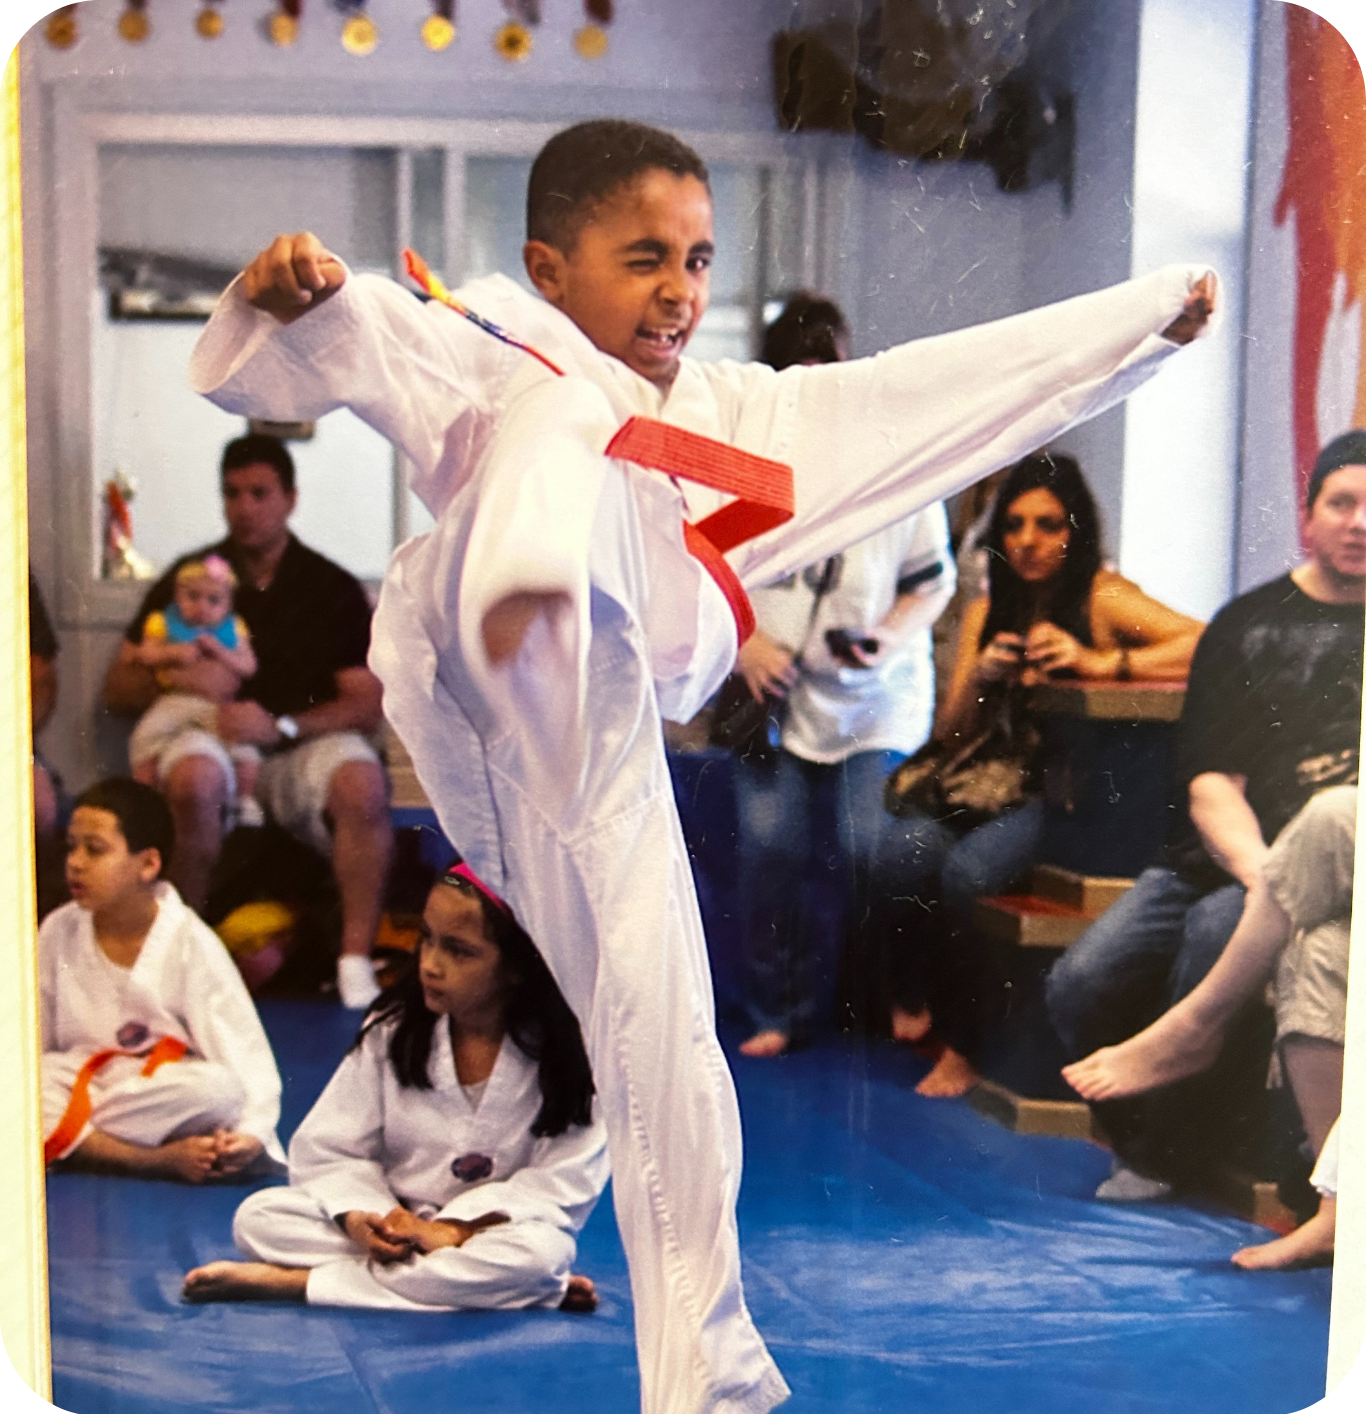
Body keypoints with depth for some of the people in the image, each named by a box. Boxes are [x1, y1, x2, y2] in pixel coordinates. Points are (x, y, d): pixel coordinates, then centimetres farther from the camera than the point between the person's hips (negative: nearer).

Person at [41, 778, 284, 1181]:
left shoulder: (191, 943, -8)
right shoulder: (57, 933, 1)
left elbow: (246, 1055, -12)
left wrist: (251, 1134, -26)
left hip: (166, 1098, -2)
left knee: (220, 1088, -34)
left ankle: (71, 1144, -21)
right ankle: (160, 1160, -28)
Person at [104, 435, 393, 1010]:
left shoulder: (334, 589, 8)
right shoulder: (187, 578, 11)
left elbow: (368, 704, -1)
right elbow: (117, 689, 10)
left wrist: (281, 725, -16)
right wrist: (176, 679, -12)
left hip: (300, 749, 0)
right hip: (208, 734, 0)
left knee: (362, 781, -33)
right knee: (193, 775, -36)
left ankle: (356, 959, -27)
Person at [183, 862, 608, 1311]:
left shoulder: (557, 1054, -9)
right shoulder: (393, 1030, 0)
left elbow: (564, 1182, -14)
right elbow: (328, 1148, 0)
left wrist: (456, 1228, -25)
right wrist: (360, 1217, -21)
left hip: (488, 1233, -3)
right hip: (391, 1225, 3)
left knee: (541, 1254, -38)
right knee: (259, 1216, -17)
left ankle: (295, 1281, -30)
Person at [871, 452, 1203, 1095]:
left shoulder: (1102, 597, -4)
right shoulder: (986, 613, 14)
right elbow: (950, 738, 14)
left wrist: (1099, 663, -24)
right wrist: (978, 677, -6)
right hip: (993, 785, 5)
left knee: (965, 869, -30)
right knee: (905, 847, -26)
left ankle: (961, 1043, -8)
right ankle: (911, 1003, -4)